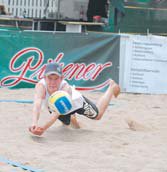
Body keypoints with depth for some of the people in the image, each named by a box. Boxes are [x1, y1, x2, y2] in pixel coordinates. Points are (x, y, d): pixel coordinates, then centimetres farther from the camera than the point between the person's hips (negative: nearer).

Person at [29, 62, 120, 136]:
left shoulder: (65, 88, -47)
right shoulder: (40, 86, -43)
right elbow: (37, 104, -60)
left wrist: (44, 128, -74)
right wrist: (34, 123, -80)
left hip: (76, 102, -2)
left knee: (98, 115, 27)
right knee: (66, 123, 33)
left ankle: (112, 87, 49)